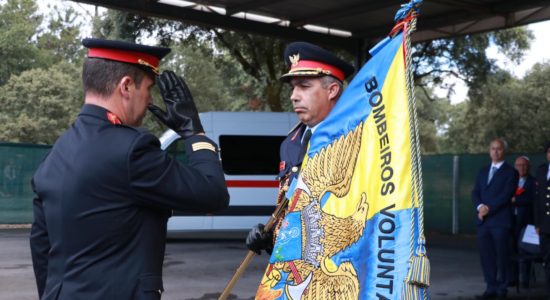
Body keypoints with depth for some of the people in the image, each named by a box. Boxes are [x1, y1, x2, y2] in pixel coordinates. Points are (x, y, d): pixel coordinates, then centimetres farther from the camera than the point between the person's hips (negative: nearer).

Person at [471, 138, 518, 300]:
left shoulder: (511, 172, 1)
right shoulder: (482, 171, 18)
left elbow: (506, 195, -9)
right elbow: (475, 193, 12)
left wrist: (489, 209, -14)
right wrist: (480, 206, -8)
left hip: (500, 221, -5)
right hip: (483, 220, 5)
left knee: (502, 255, -1)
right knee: (486, 255, 5)